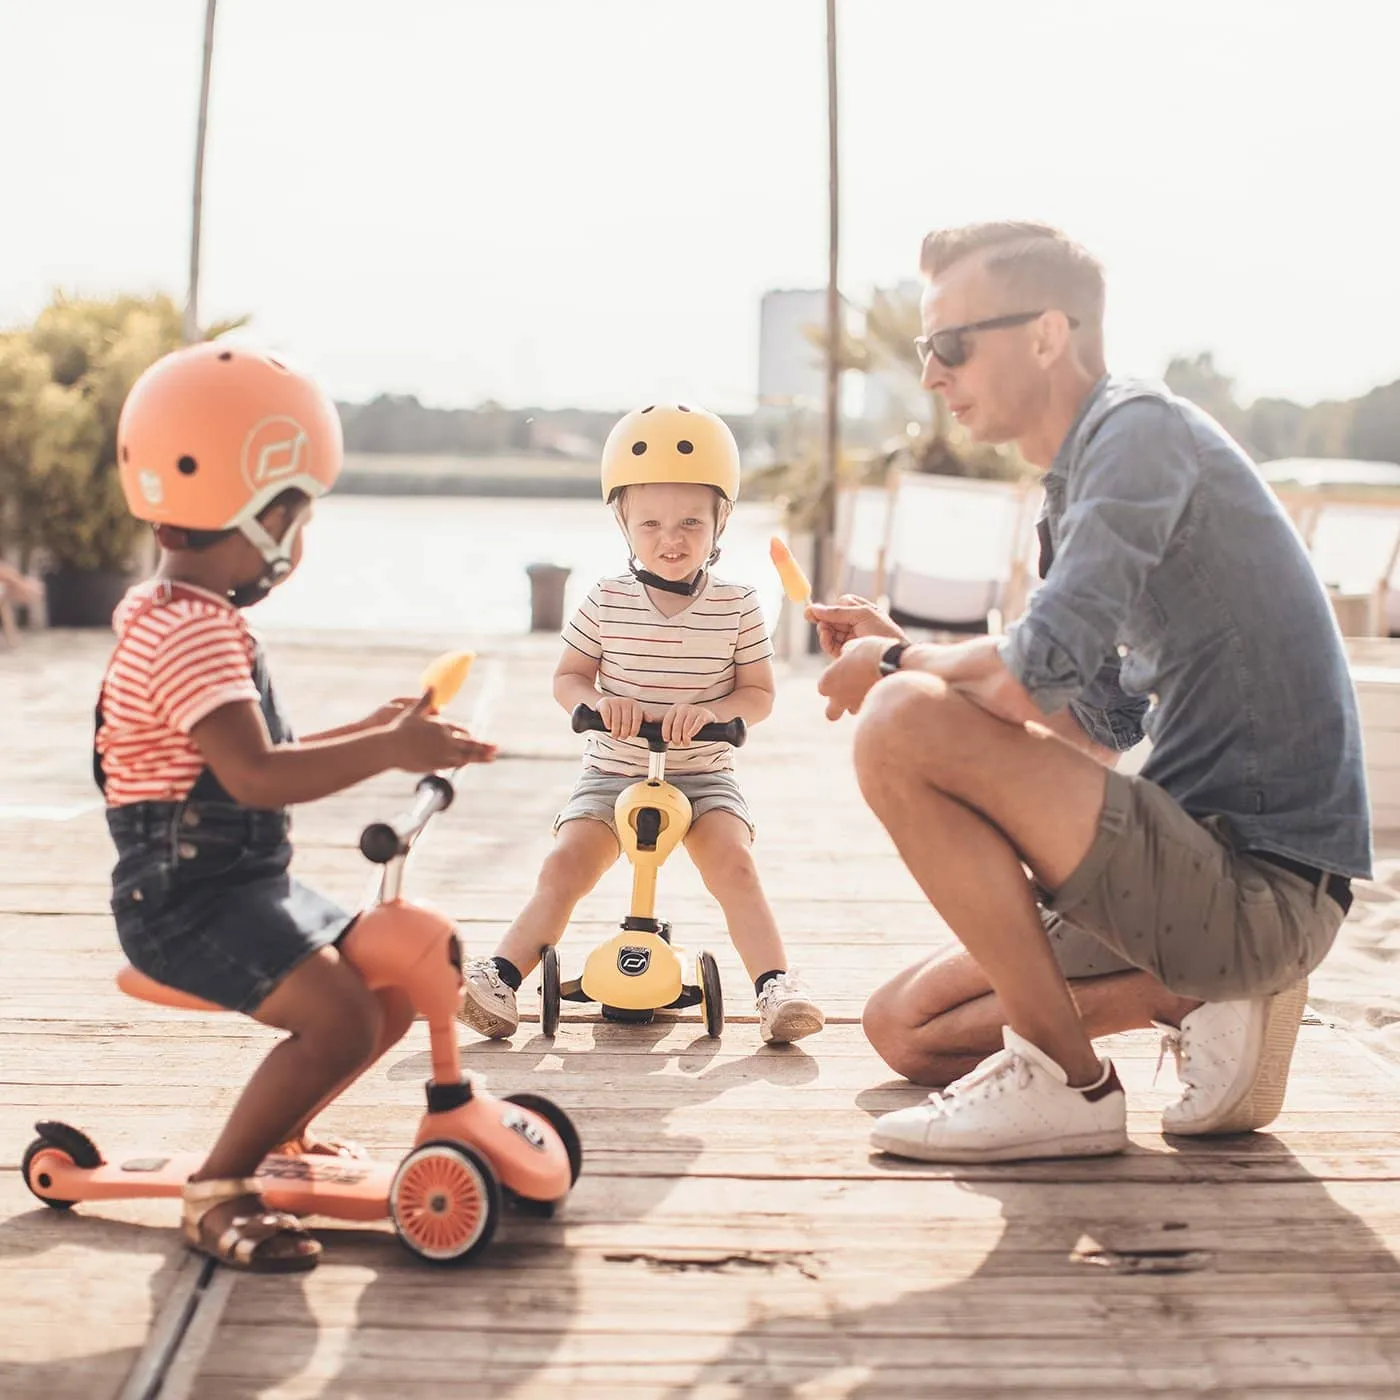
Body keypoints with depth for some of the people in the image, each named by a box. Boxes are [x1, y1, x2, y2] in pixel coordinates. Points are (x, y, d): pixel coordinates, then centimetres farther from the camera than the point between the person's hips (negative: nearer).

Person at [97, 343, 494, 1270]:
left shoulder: (193, 622, 15)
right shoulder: (190, 633, -20)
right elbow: (254, 776, -31)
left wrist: (366, 733, 18)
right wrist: (386, 752, -31)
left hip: (247, 882, 10)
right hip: (188, 894, -10)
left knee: (394, 990, 12)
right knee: (338, 1015, -26)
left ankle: (280, 1130, 29)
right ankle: (218, 1191, -12)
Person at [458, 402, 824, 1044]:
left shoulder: (737, 607, -4)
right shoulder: (606, 603, -3)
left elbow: (759, 694, -1)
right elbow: (566, 677, 5)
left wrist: (710, 710, -22)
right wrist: (594, 701, -18)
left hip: (704, 775, -1)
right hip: (612, 773, 1)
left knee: (734, 864, -22)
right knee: (564, 866, -16)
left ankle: (777, 986, -22)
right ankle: (500, 979, -16)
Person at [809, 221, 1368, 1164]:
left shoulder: (1143, 427, -13)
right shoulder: (1087, 477, 16)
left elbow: (1033, 677, -24)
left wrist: (895, 667, -4)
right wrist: (908, 652, 12)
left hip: (1262, 885, -10)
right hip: (1221, 879, 10)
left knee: (901, 726, -21)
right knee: (905, 1027, 15)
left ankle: (1063, 1082, -11)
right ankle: (1199, 996, 5)